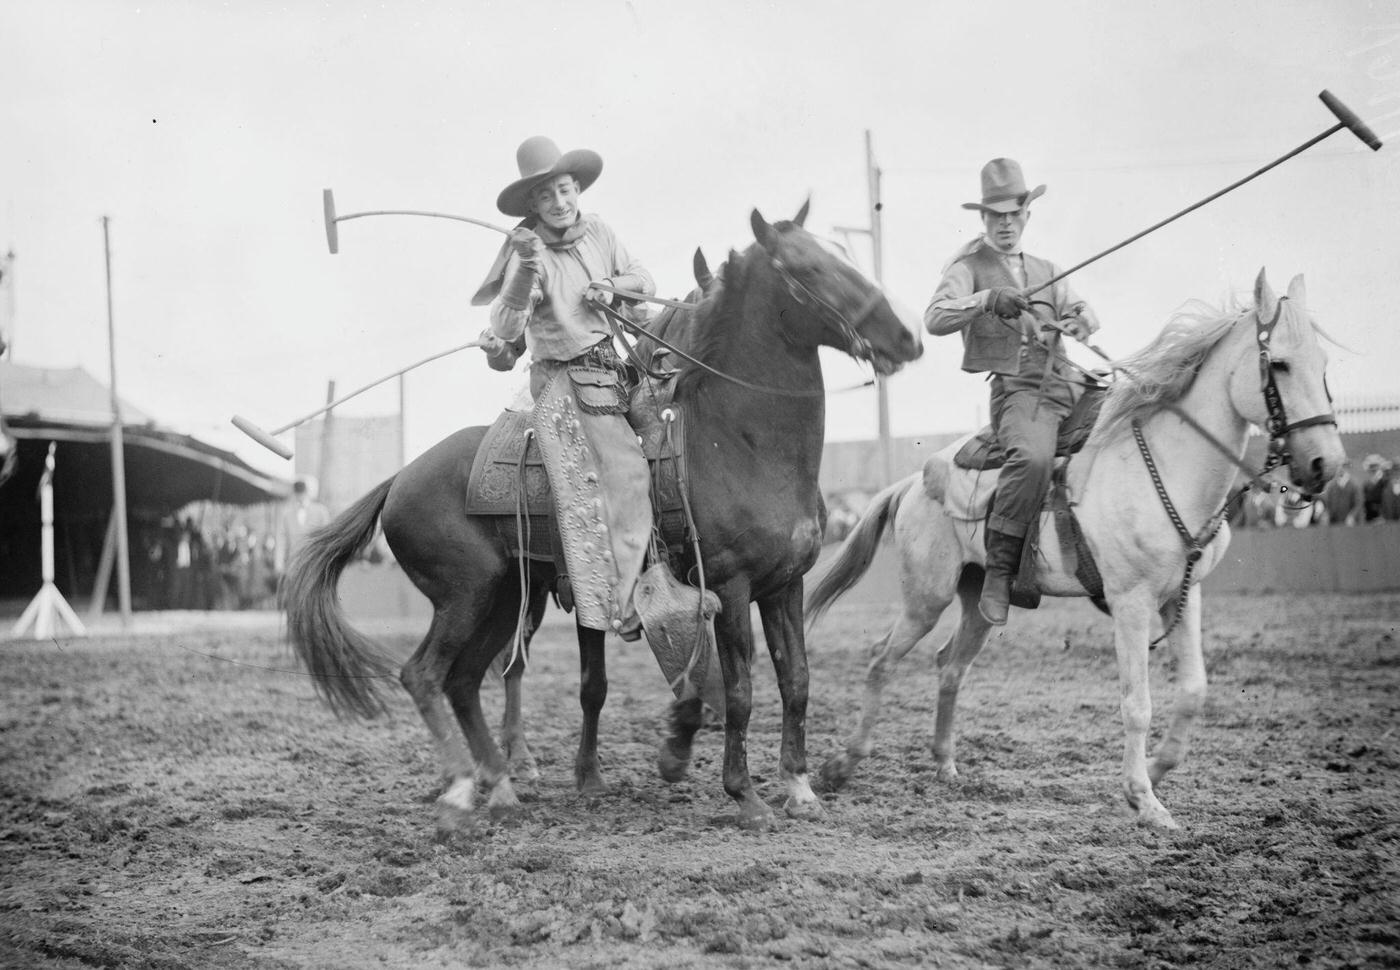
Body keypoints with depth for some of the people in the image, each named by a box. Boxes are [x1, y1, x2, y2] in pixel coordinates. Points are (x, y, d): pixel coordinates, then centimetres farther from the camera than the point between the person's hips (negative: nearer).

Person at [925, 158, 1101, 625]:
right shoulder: (969, 267, 8)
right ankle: (998, 573, -32)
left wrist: (1079, 320, -6)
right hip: (1016, 389, -7)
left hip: (1066, 389, 7)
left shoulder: (1045, 271, 27)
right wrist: (988, 299, -23)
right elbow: (936, 318, -8)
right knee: (1033, 456, -38)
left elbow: (1081, 310, 18)